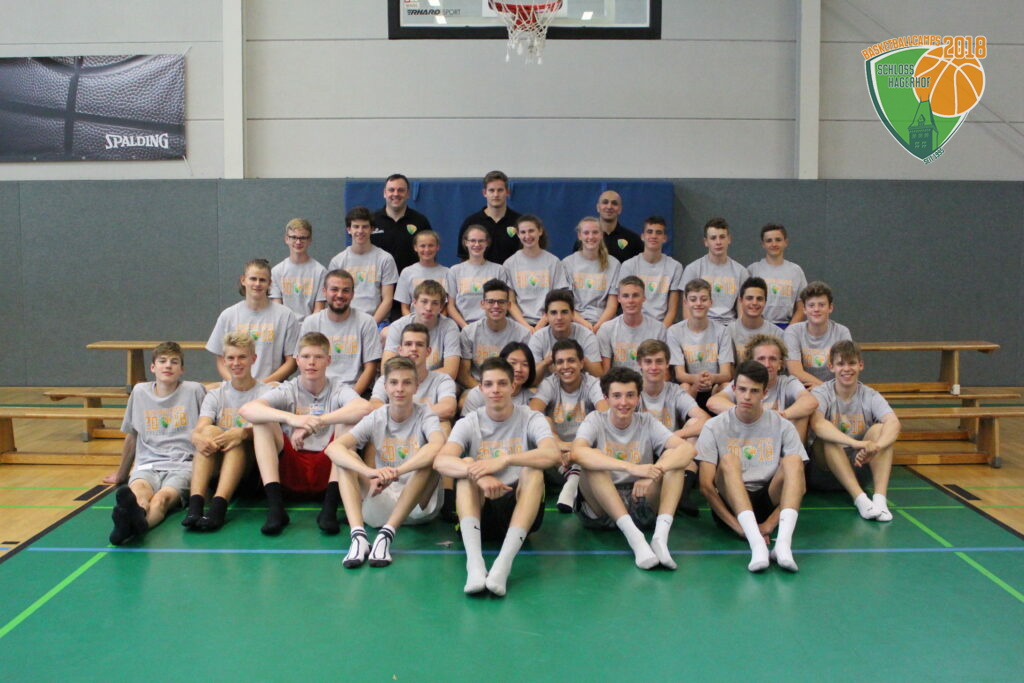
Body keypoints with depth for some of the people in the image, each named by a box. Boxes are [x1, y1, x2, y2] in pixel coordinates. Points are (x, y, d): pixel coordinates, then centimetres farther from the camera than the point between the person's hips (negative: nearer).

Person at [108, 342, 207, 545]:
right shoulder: (139, 391, 17)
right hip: (147, 465, 2)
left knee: (163, 497, -37)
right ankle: (135, 518, -70)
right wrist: (121, 474, 35)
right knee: (138, 490, -36)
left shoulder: (194, 390, 8)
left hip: (183, 465, -2)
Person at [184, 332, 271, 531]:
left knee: (237, 439, -30)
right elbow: (197, 430, -5)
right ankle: (195, 504, -41)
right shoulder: (216, 395, 12)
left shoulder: (265, 393, 4)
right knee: (210, 430, -25)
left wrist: (243, 433, -34)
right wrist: (199, 438, -30)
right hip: (216, 468, 2)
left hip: (250, 468, -2)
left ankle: (218, 506, -46)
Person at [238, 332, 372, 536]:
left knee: (348, 421, -20)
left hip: (326, 471, -1)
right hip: (291, 470, 1)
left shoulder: (338, 390, 0)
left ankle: (330, 508, -27)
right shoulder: (287, 391, 3)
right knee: (262, 422, -15)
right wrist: (290, 418, -35)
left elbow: (364, 408, -25)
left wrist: (316, 422, -32)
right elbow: (245, 409, -18)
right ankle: (275, 506, -26)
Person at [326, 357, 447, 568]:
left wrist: (396, 472, -43)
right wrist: (369, 472, -38)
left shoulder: (425, 415, -6)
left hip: (419, 505, -2)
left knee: (430, 457, -28)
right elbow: (332, 448, -19)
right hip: (381, 505, 2)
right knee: (344, 456, -15)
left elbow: (438, 445, -31)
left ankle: (387, 534, -32)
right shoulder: (375, 419, -2)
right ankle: (358, 535, -34)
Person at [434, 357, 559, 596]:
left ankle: (503, 563, -42)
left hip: (520, 509, 0)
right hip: (480, 510, 1)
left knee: (534, 470, -27)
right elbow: (440, 461, -20)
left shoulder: (531, 419, -1)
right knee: (466, 465, -25)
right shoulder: (468, 424, 1)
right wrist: (479, 475, -39)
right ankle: (474, 562, -43)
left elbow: (553, 453, -24)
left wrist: (504, 460, -38)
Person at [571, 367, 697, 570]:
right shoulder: (595, 420, -4)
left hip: (641, 505, 2)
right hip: (601, 508, -2)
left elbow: (687, 449, -15)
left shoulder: (646, 422, 2)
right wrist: (631, 468, -39)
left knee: (673, 458, -16)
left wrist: (653, 473, -34)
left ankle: (661, 535, -33)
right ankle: (634, 537, -36)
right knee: (593, 463, -28)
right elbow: (577, 453, -28)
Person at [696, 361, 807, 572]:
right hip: (729, 506, -1)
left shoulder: (783, 426, 2)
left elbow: (798, 484, -3)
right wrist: (738, 527, -17)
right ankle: (756, 543, -45)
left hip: (769, 504, 1)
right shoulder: (714, 427, -1)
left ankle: (783, 542, -42)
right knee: (728, 460, -29)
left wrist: (769, 524, -16)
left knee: (793, 460, -23)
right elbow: (706, 486, -7)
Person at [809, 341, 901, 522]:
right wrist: (856, 443, -47)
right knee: (827, 438, -31)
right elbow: (817, 424, -33)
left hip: (859, 465, 3)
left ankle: (880, 497, -34)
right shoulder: (821, 393, -10)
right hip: (824, 468, -2)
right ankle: (860, 498, -40)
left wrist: (875, 447, -45)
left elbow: (893, 423, -23)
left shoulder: (870, 396, -2)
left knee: (879, 429, -21)